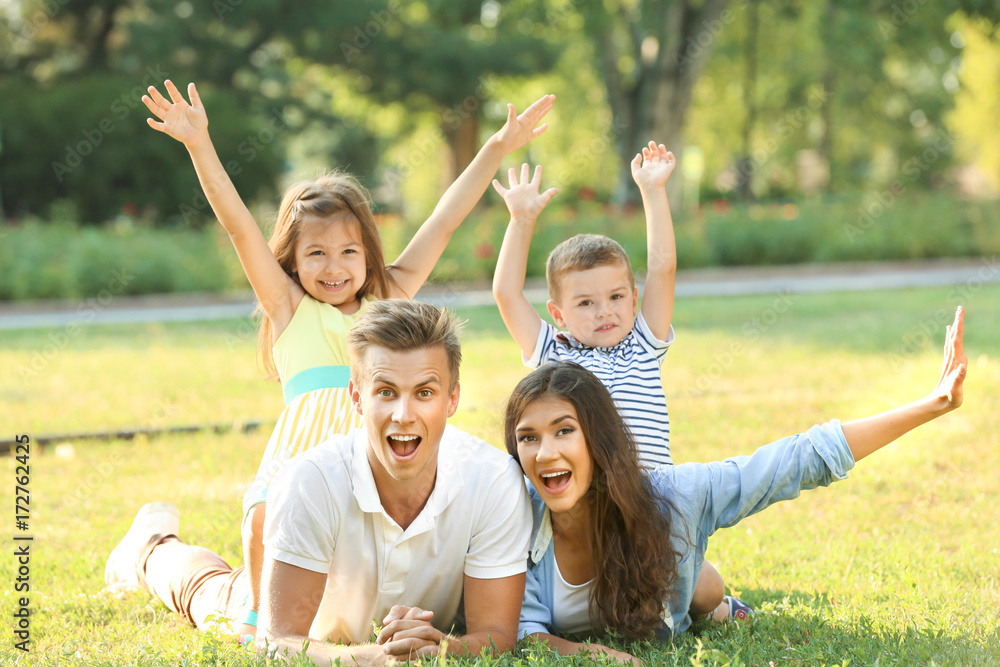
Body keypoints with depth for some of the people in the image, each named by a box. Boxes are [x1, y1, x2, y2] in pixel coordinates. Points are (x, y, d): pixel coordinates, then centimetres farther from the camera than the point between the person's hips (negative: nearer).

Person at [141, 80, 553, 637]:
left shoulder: (388, 300, 18)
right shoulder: (291, 309, 11)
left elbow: (443, 223, 20)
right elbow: (240, 226, 2)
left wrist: (499, 147, 21)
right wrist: (200, 146, -7)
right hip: (308, 446, -3)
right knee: (267, 519, -28)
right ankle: (261, 610, 2)